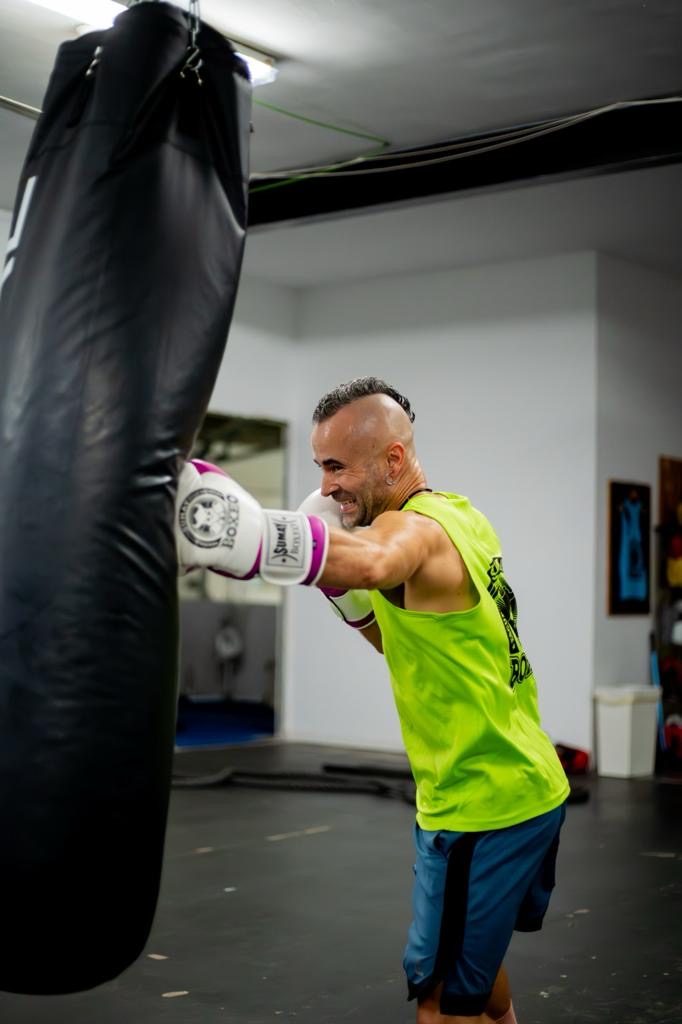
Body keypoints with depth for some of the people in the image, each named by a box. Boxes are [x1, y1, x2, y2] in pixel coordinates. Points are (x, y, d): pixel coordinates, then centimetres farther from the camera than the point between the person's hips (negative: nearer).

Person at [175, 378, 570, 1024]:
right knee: (475, 955, 28)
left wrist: (244, 534, -64)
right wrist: (340, 588, 2)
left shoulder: (415, 526, -20)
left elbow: (372, 561, -47)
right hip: (533, 788, 10)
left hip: (481, 809, -10)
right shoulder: (461, 515, 8)